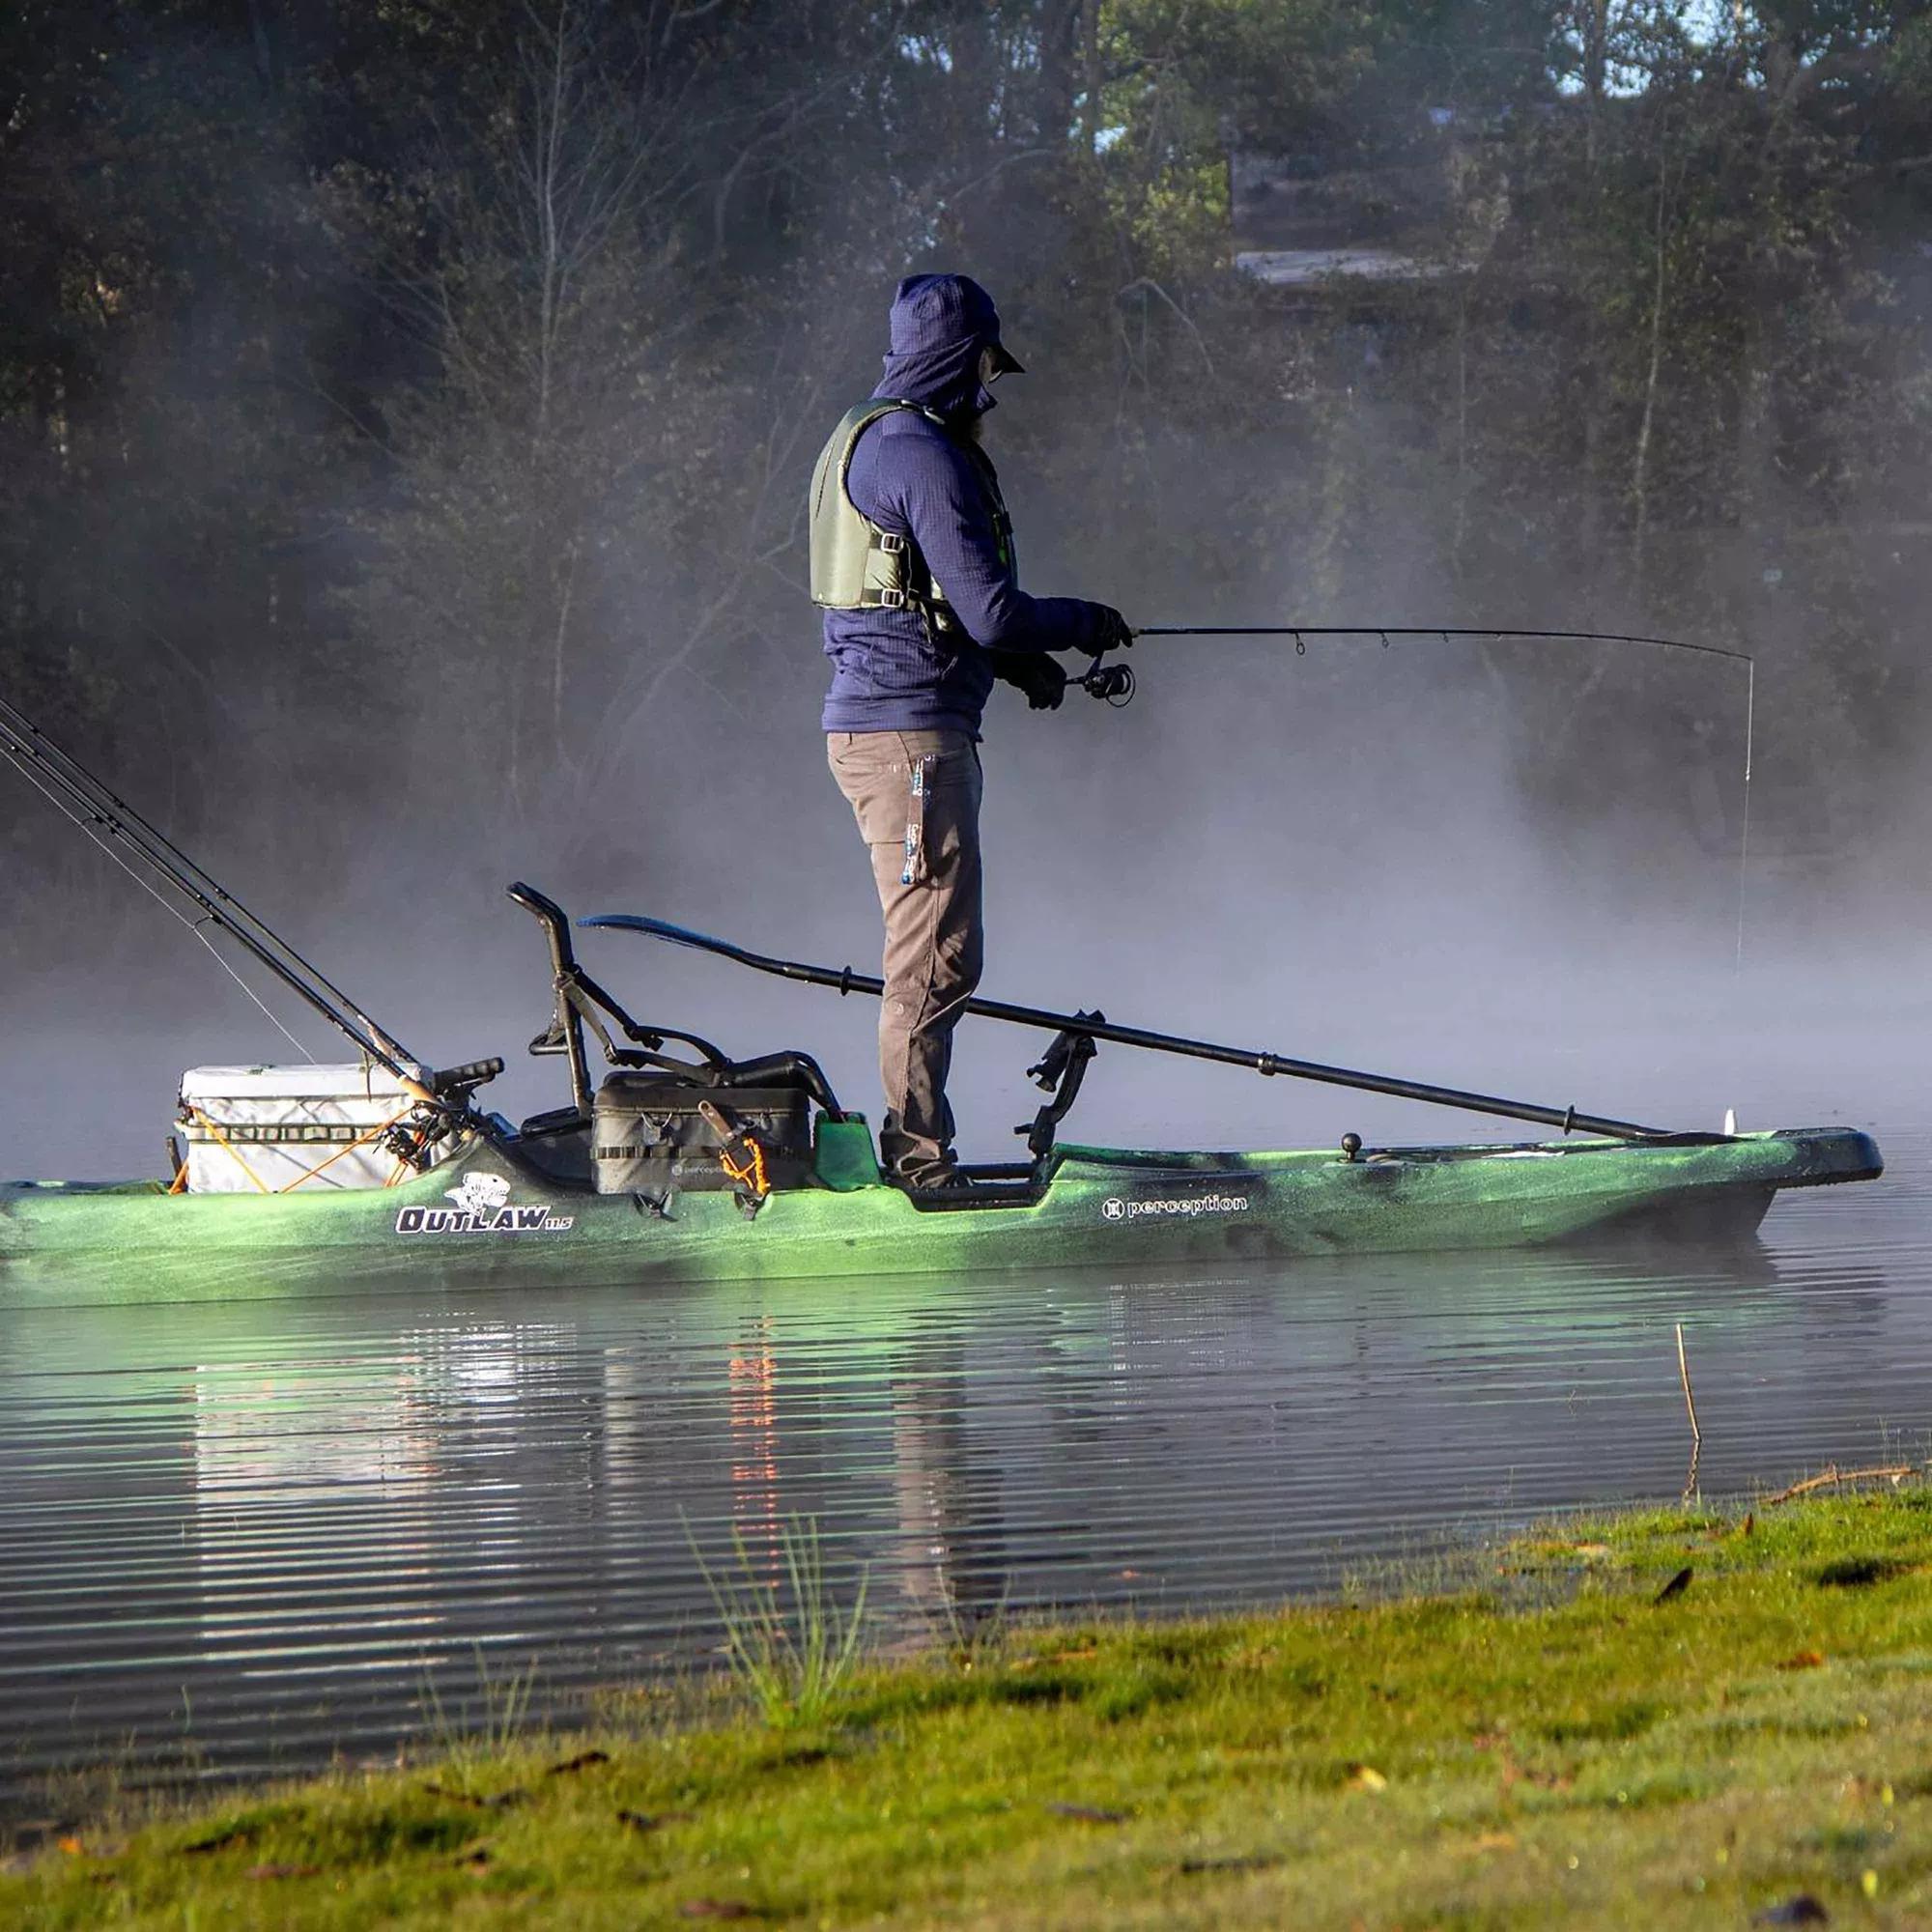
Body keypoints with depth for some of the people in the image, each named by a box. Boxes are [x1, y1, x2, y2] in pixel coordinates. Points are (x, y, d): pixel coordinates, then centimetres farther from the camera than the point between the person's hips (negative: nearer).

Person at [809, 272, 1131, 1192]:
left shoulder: (866, 440, 17)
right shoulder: (924, 456, -15)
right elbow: (991, 611, -18)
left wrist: (1018, 658, 16)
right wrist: (1085, 622, 0)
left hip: (876, 724, 11)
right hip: (910, 731, -11)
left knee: (937, 954, 14)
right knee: (936, 959, -8)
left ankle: (914, 1151, 18)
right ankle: (918, 1161, -6)